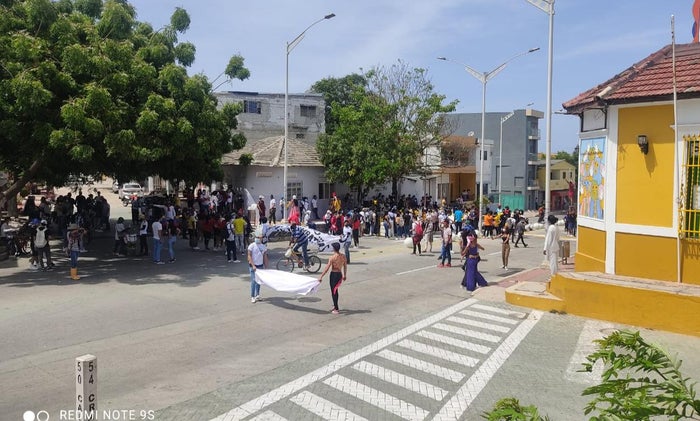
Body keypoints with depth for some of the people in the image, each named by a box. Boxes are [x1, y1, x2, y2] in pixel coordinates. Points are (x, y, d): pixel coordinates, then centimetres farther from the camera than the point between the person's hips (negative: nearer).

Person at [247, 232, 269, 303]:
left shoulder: (264, 246, 7)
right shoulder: (252, 246, -6)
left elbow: (265, 257, 11)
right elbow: (249, 256, -10)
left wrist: (266, 267, 7)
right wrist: (253, 265, -18)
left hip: (260, 266, 4)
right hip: (253, 266, -4)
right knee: (253, 281, -8)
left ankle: (257, 295, 18)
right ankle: (252, 297, -2)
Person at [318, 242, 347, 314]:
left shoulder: (332, 257, -18)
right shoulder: (343, 256, 0)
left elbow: (327, 268, -18)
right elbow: (345, 266, 11)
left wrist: (321, 277, -13)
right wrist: (345, 275, 25)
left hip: (334, 274, -7)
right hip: (340, 274, 7)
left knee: (333, 292, 4)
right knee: (335, 291, 22)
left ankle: (336, 309, 7)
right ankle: (335, 306, 34)